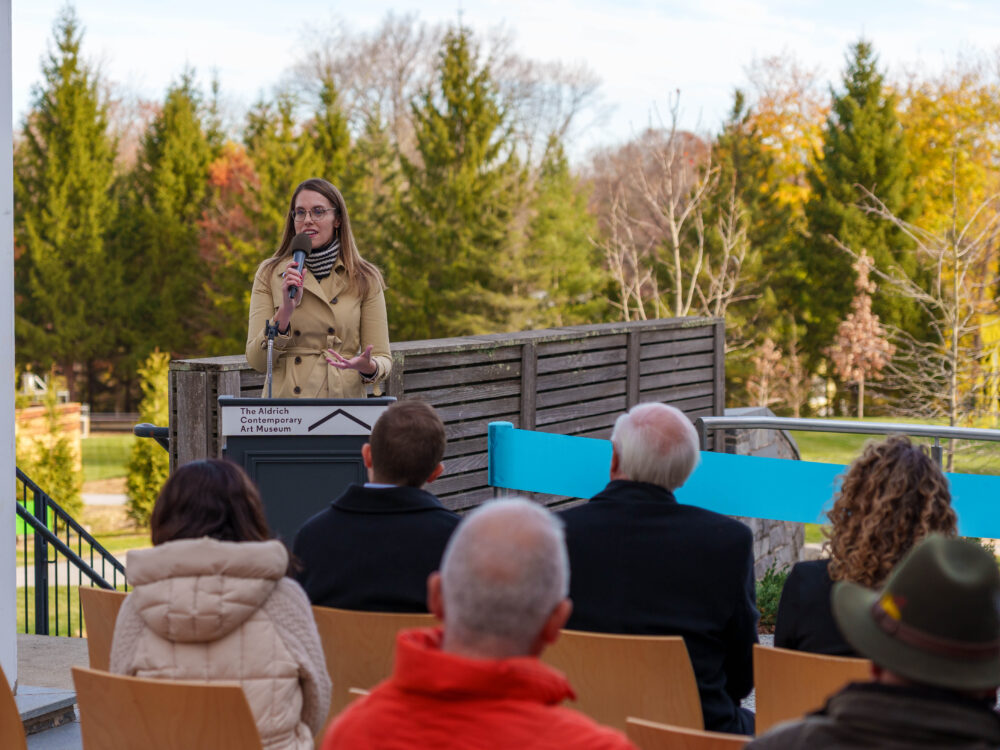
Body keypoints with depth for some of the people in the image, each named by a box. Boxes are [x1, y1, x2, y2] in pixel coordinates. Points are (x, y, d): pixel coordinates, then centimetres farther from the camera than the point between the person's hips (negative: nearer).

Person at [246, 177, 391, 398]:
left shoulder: (364, 279, 7)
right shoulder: (270, 274, 8)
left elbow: (382, 358, 8)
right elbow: (257, 360, 2)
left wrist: (368, 367, -14)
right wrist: (286, 310, -12)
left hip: (344, 400, 1)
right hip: (283, 409, -1)